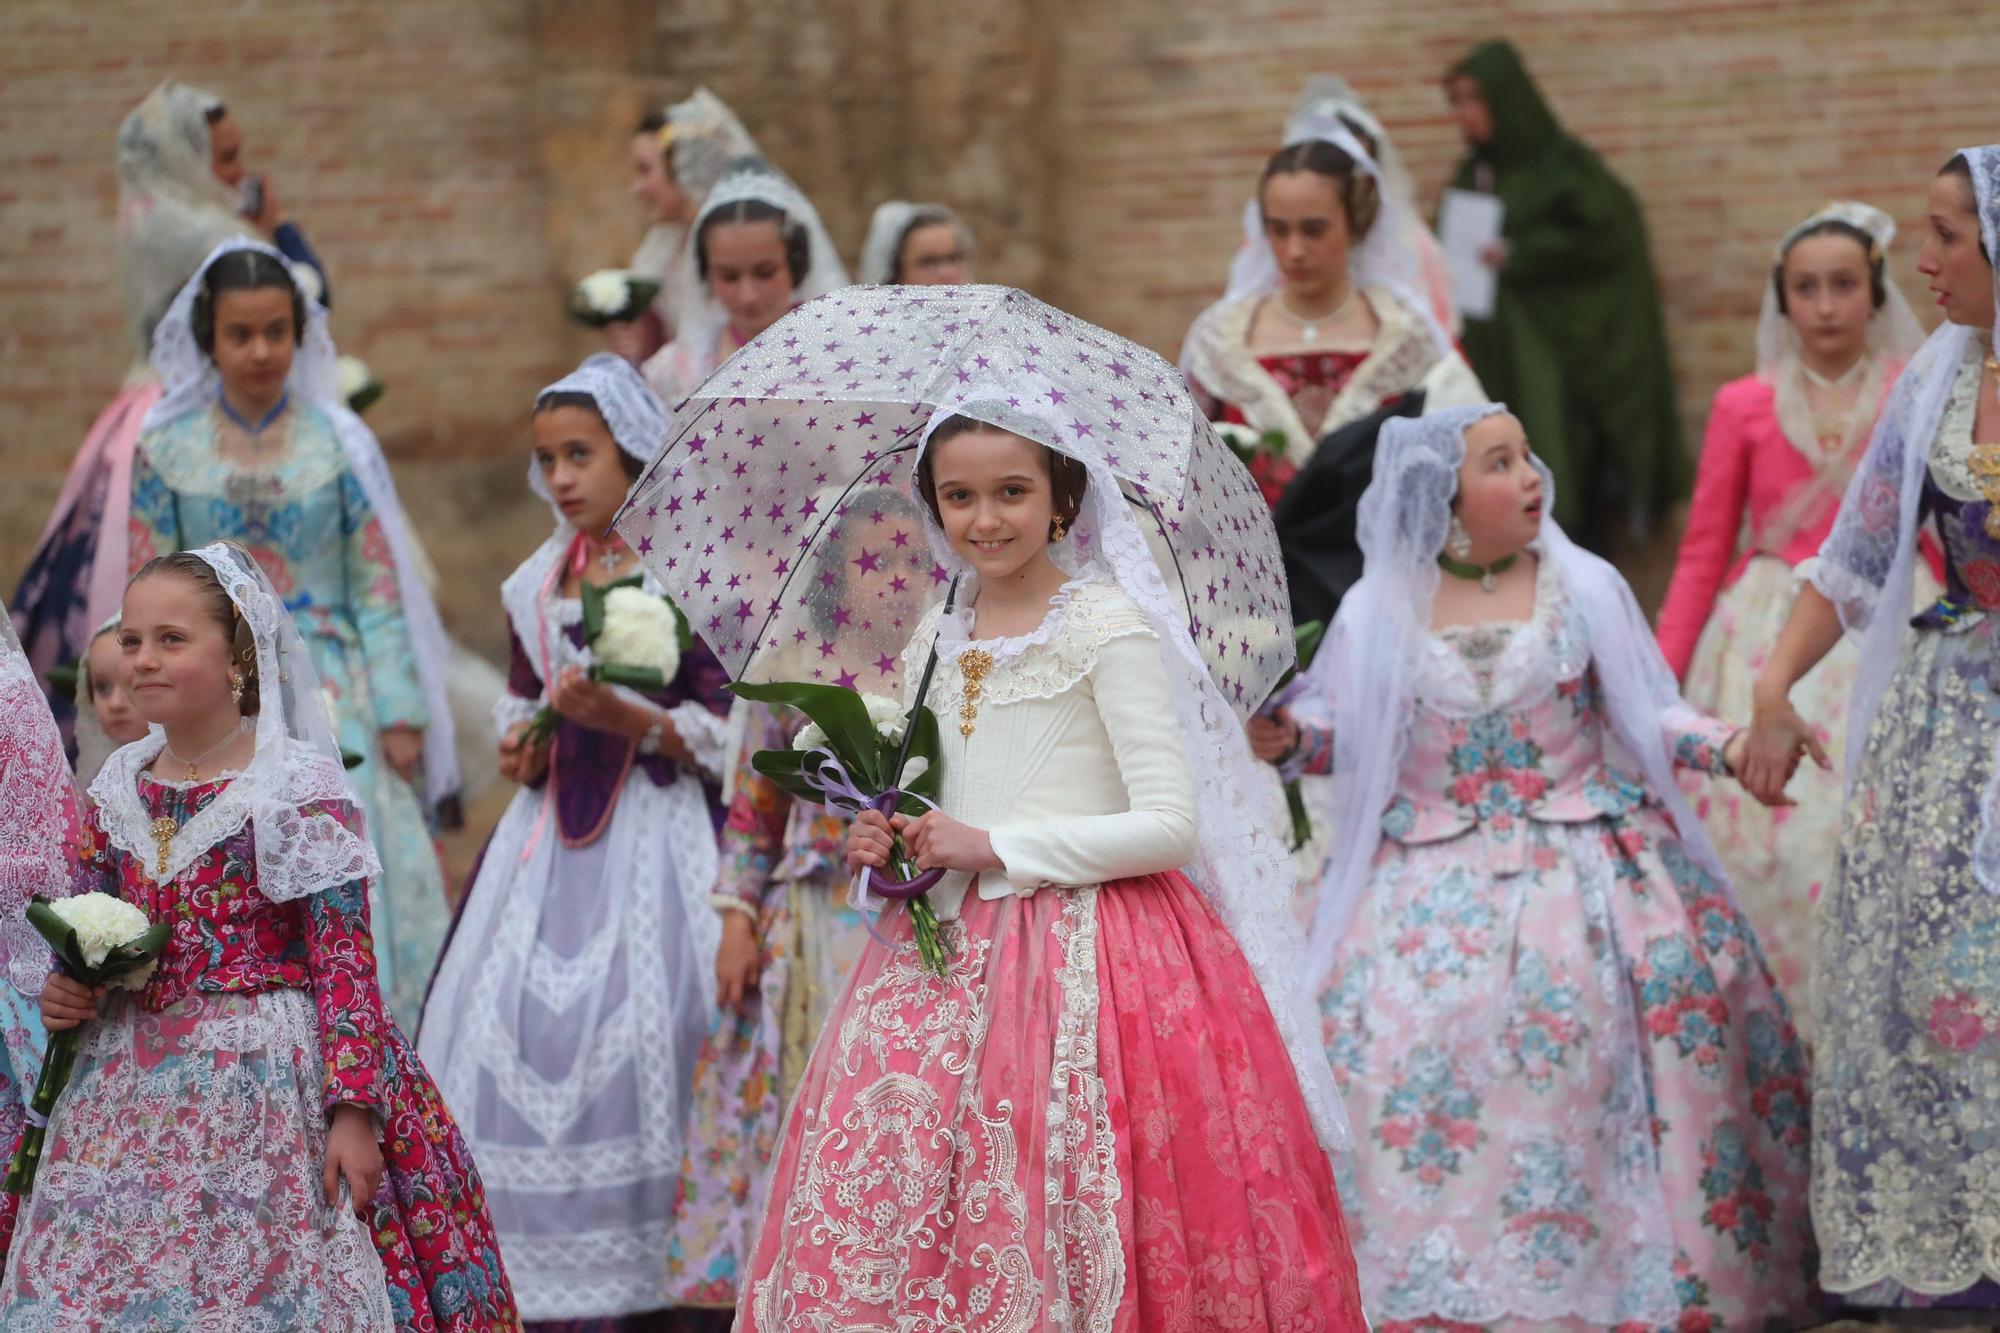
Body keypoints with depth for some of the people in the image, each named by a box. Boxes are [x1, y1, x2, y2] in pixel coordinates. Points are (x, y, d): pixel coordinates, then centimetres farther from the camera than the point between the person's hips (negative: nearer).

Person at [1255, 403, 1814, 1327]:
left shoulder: (1585, 590, 3)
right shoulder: (1379, 613, 2)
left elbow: (1647, 715, 6)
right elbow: (1340, 726, 8)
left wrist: (1726, 746, -11)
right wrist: (1289, 738, -13)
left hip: (1583, 868, 0)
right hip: (1433, 892, 0)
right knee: (1407, 1061, -11)